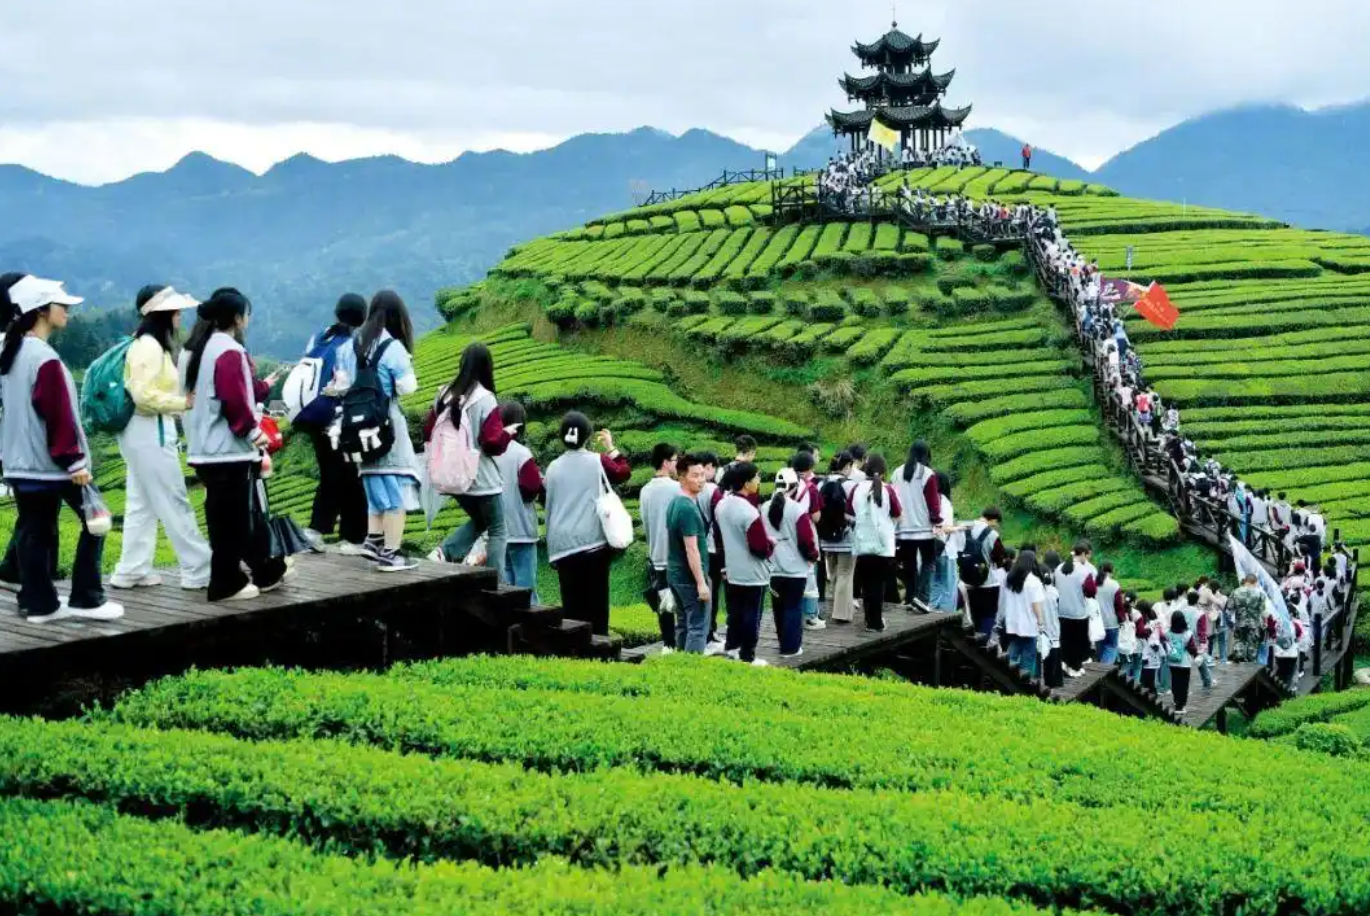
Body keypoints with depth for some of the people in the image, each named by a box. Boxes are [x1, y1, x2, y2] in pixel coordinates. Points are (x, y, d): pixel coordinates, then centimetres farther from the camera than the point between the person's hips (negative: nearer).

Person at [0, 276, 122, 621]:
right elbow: (59, 417, -20)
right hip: (50, 463, -9)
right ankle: (86, 599, 2)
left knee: (33, 531, 10)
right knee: (93, 522, 1)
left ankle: (37, 602, 13)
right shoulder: (45, 358, -18)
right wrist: (74, 461, -16)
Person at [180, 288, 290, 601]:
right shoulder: (229, 352, -16)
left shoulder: (192, 349, 14)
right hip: (230, 451, -10)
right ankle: (227, 584, 4)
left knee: (248, 513, 17)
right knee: (233, 519, -1)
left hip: (203, 449, 10)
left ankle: (267, 571, 26)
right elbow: (235, 402, -21)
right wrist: (254, 433, -10)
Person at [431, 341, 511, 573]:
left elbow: (430, 433, 10)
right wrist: (507, 433, 2)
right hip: (482, 479, -6)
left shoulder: (444, 395, 1)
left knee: (478, 521, 26)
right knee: (498, 531, 7)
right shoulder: (485, 399, -16)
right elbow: (494, 443, -18)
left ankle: (444, 553, 4)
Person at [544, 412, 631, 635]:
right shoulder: (597, 462, -2)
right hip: (593, 541, -2)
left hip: (562, 543, 2)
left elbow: (549, 508, 14)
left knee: (572, 603, 4)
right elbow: (624, 473, 16)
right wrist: (611, 448, 27)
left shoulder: (553, 468, 6)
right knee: (596, 601, 2)